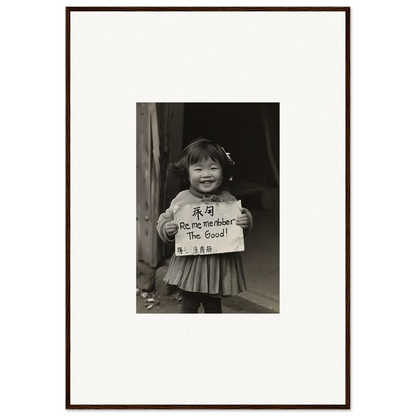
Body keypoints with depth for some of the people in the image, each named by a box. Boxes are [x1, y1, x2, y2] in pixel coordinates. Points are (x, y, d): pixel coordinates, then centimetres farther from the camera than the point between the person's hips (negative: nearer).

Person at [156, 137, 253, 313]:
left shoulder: (228, 200, -5)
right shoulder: (182, 199, -8)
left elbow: (242, 227, 5)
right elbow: (164, 220, 2)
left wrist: (246, 221, -17)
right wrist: (166, 228, -20)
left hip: (219, 264, 1)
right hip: (189, 264, -1)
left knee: (213, 306, 18)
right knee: (189, 305, 12)